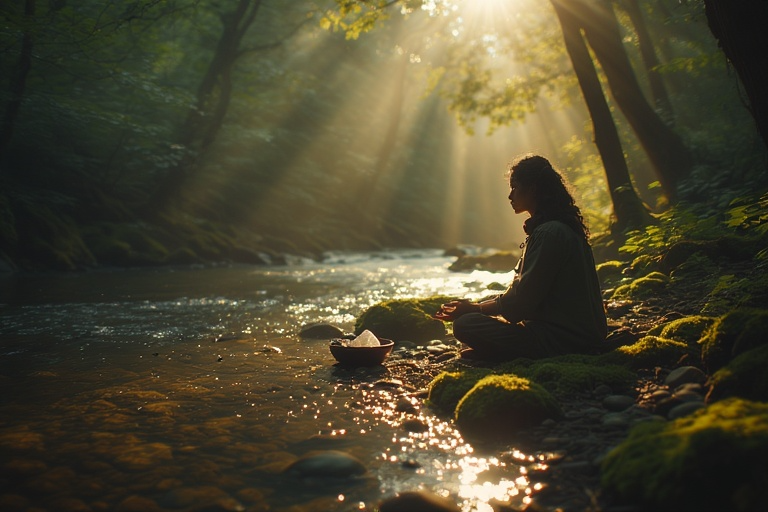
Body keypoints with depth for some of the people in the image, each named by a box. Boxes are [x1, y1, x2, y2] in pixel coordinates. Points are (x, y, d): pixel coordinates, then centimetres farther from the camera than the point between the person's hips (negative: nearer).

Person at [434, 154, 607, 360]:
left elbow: (521, 301, -18)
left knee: (465, 325, -17)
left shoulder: (549, 233, -18)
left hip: (565, 339, -11)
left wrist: (474, 309, -4)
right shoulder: (559, 228, 15)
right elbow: (525, 291, 16)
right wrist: (476, 307, 10)